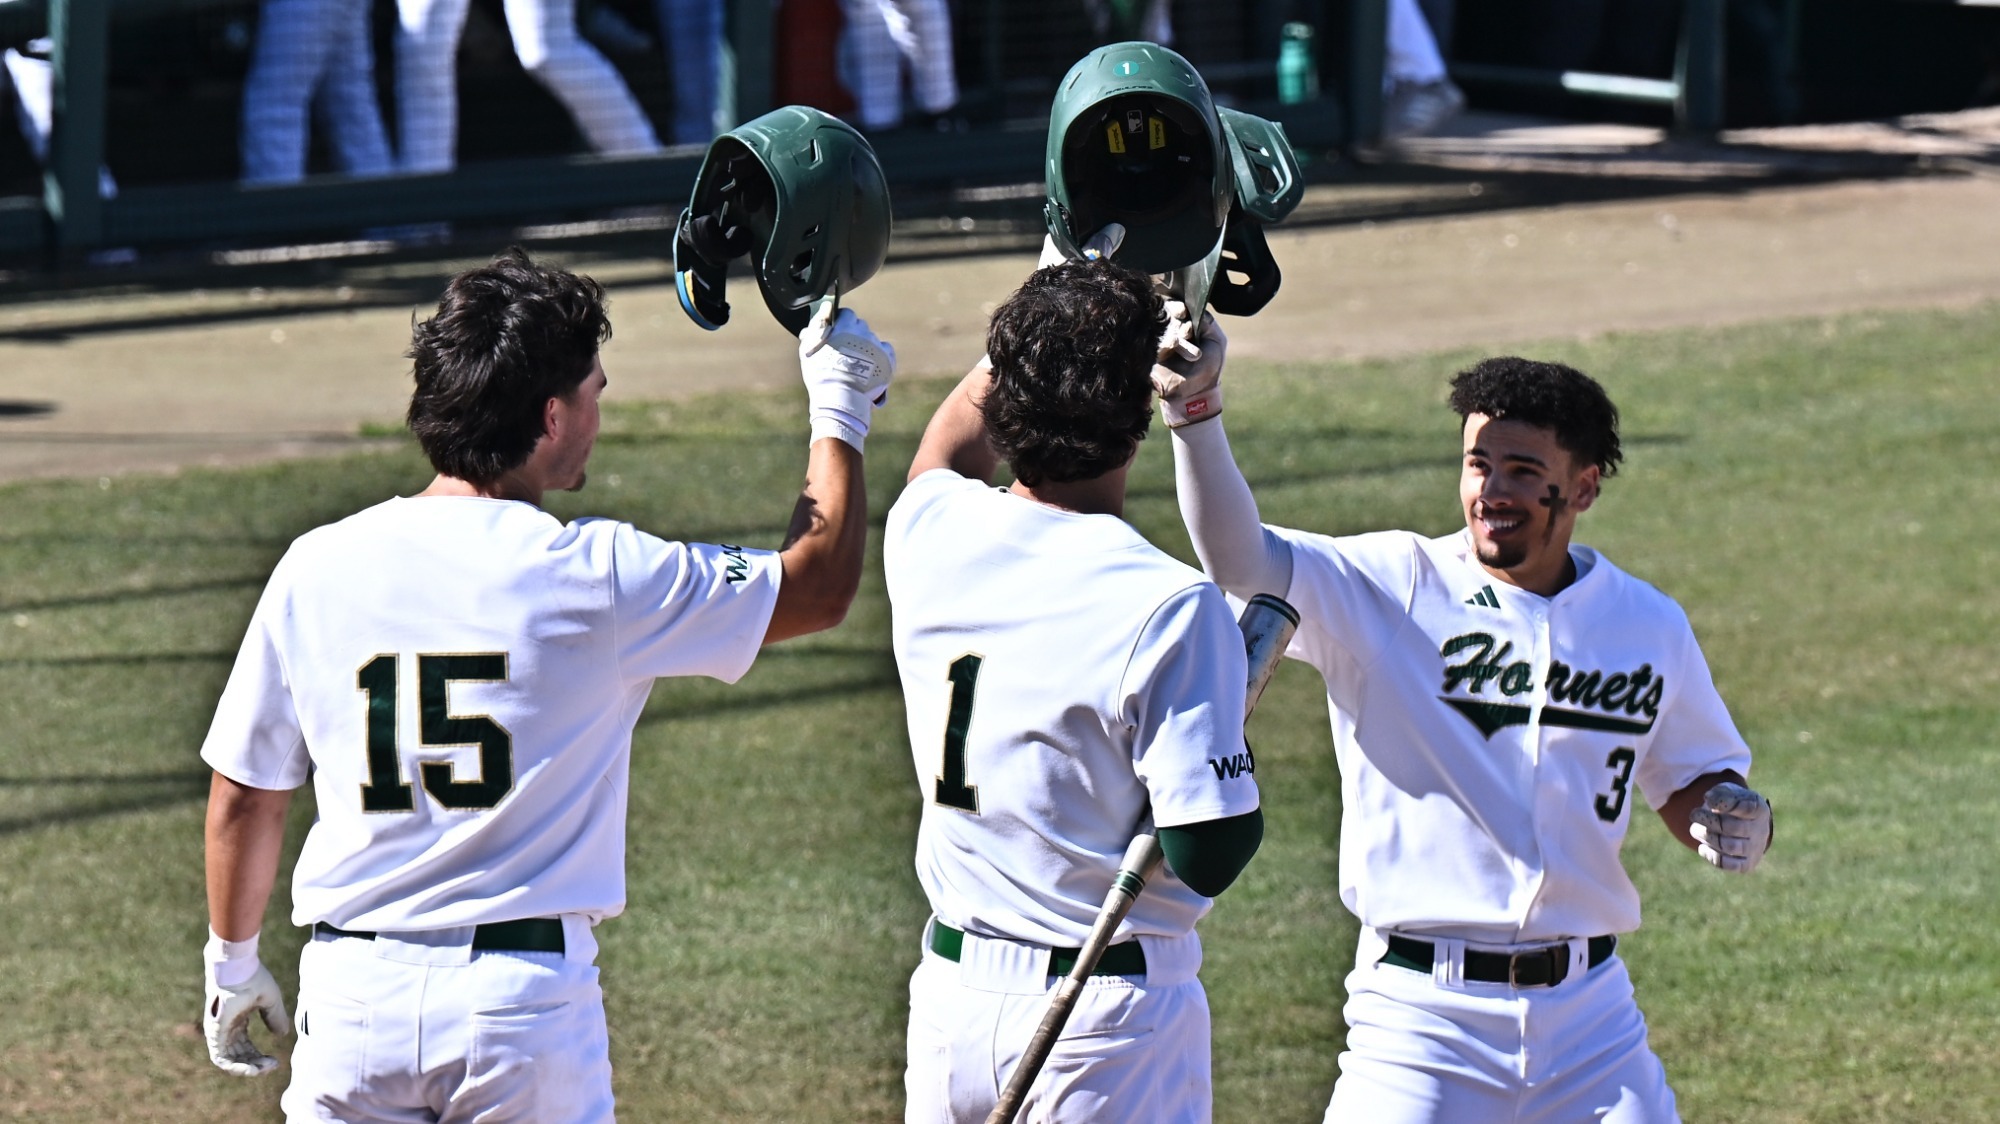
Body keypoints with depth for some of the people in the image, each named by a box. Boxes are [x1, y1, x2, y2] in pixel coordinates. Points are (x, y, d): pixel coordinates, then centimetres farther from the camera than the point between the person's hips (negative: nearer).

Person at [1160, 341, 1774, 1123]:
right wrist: (1196, 407, -32)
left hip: (1586, 1021, 3)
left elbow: (1689, 777, 19)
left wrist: (1732, 818, -4)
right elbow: (1237, 558, -19)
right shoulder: (1388, 590, -4)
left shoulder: (1648, 625, 6)